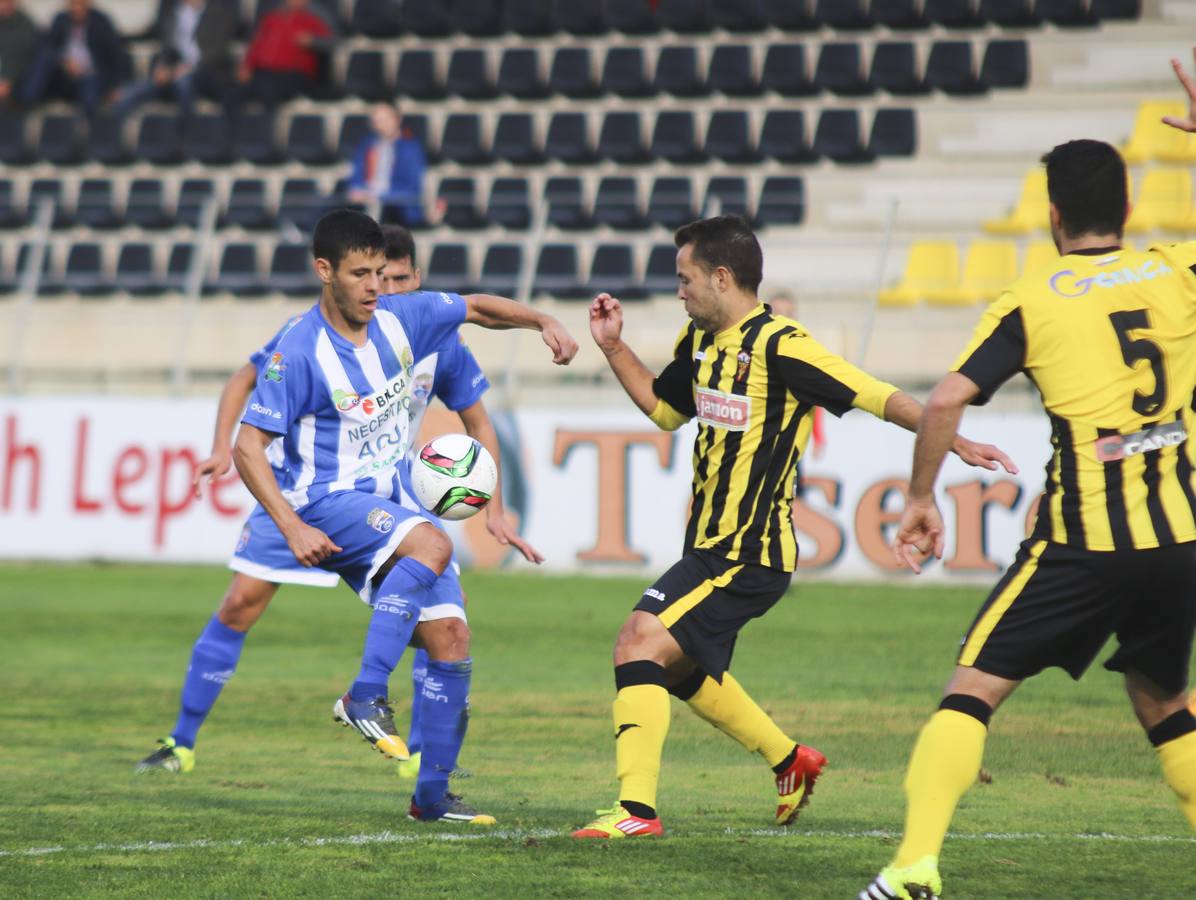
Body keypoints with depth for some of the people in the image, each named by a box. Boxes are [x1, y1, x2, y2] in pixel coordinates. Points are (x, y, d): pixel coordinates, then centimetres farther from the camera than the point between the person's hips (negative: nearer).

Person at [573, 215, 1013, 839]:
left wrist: (955, 442, -24)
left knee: (640, 644, -19)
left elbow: (878, 396, -19)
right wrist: (613, 347, 16)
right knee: (683, 669, 24)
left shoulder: (779, 346, -18)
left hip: (746, 557, -10)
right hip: (710, 546, 10)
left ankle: (635, 808, -20)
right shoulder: (701, 342, 9)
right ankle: (791, 762, 41)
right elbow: (663, 407, 27)